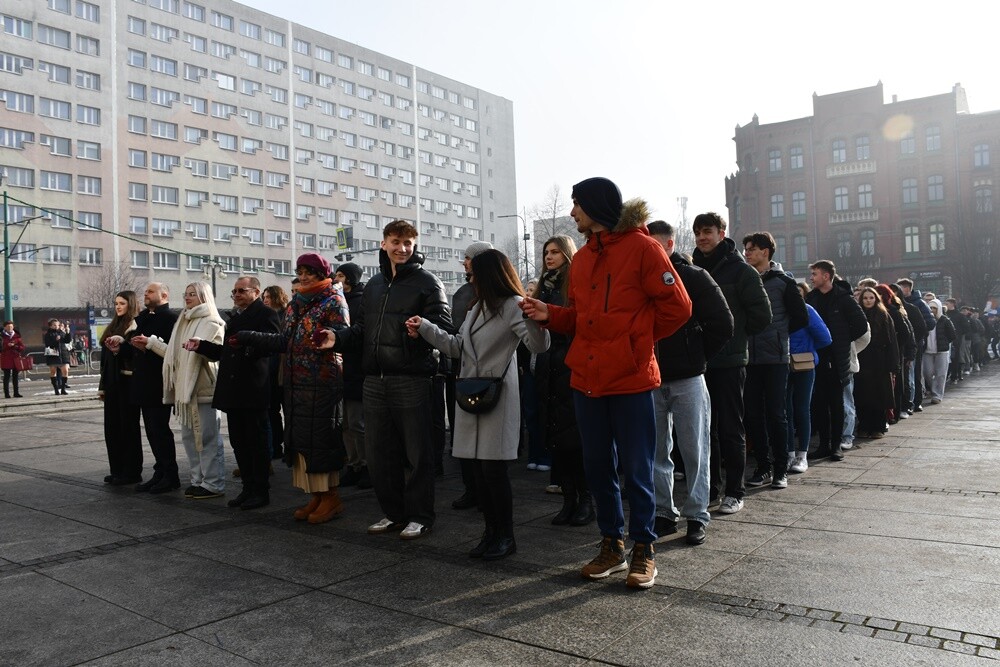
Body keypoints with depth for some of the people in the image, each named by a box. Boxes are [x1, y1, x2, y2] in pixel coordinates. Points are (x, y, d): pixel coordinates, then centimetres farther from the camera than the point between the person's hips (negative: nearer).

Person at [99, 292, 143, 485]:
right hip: (112, 383, 8)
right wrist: (102, 385, 17)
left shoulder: (136, 325, -5)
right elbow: (105, 359, 19)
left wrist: (121, 343, -31)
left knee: (128, 427, -2)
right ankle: (117, 470, 17)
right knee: (112, 427, 9)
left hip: (127, 382, -8)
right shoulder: (113, 326, 18)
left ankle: (132, 472, 5)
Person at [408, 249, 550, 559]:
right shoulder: (478, 307, 18)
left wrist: (533, 318, -38)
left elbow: (539, 345, -19)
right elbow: (457, 347, 20)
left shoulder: (513, 305, -7)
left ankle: (506, 536, 10)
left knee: (493, 467, -4)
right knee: (480, 469, 8)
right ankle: (491, 531, 19)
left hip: (497, 399, -7)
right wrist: (425, 328, 17)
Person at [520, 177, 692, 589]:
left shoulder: (641, 247, -7)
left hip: (630, 378, -6)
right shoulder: (582, 258, 13)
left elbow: (677, 307, -7)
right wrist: (549, 314, -1)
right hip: (586, 378, 7)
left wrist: (637, 341, 1)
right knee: (597, 467, 13)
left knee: (636, 470, 3)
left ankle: (643, 550, 19)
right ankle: (612, 546, 27)